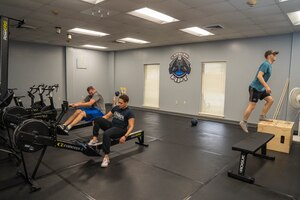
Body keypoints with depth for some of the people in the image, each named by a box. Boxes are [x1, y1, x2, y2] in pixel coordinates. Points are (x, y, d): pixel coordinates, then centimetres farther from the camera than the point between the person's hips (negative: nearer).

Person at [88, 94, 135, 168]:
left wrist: (125, 136, -28)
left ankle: (106, 157, -30)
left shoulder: (129, 112, -11)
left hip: (120, 129, -6)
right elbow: (107, 116, 16)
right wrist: (97, 123, 3)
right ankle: (94, 140, -19)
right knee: (97, 119, -18)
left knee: (106, 134, -38)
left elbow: (131, 126, -15)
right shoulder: (116, 108, 9)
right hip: (111, 125, 7)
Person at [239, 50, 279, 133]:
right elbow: (259, 76, -25)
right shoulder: (265, 64, -15)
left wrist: (267, 88, 25)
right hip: (255, 88, -10)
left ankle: (262, 116, 12)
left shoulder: (269, 65, 16)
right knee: (252, 106, -8)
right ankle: (243, 122, 2)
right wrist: (267, 86, -27)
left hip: (261, 88, 10)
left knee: (270, 100, 5)